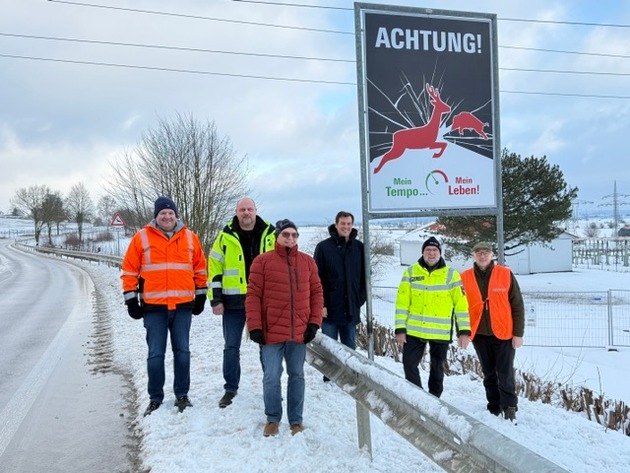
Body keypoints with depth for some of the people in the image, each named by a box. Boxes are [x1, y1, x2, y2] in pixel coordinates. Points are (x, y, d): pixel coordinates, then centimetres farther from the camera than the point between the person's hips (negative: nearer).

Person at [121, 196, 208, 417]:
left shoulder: (190, 237, 6)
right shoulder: (141, 237, 0)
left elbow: (200, 269, 13)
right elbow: (129, 270, 3)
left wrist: (200, 296, 13)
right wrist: (131, 300, 0)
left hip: (183, 306, 2)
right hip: (153, 307, -1)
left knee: (182, 352, 9)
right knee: (155, 354, 5)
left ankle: (182, 395, 22)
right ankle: (155, 398, 19)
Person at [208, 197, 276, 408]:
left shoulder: (270, 233, 2)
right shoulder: (225, 236, -1)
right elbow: (214, 268, -1)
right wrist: (216, 299, -5)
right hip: (234, 301, 0)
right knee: (231, 346, 8)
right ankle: (230, 388, 23)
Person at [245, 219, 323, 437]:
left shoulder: (308, 262, 7)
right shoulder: (263, 261, -2)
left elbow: (316, 293, 9)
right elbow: (253, 295, -4)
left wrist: (314, 323, 2)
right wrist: (254, 327, -8)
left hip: (299, 333, 3)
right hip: (271, 332, -2)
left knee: (297, 376, 11)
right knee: (271, 377, 3)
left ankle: (296, 419, 25)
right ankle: (273, 419, 23)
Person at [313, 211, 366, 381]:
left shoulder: (359, 247, 5)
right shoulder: (323, 247, -3)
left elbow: (365, 277, 10)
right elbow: (317, 278, -5)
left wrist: (360, 299, 3)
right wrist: (321, 304, -10)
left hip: (351, 308, 3)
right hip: (330, 308, -3)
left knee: (350, 347, 12)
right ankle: (329, 380, 17)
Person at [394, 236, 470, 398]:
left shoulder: (451, 274, -2)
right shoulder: (410, 272, 0)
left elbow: (461, 304, -1)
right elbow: (402, 302, -1)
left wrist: (463, 331, -5)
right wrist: (400, 328, -6)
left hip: (441, 332, -1)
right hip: (414, 330, 1)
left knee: (437, 368, 13)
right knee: (409, 364, 2)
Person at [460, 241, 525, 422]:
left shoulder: (505, 274, -5)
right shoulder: (465, 278, -1)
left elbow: (517, 305, -3)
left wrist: (518, 333, -7)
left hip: (503, 333, -2)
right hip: (479, 334, 2)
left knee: (505, 374, -1)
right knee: (489, 374, 14)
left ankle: (509, 408, 15)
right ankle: (494, 409, 26)